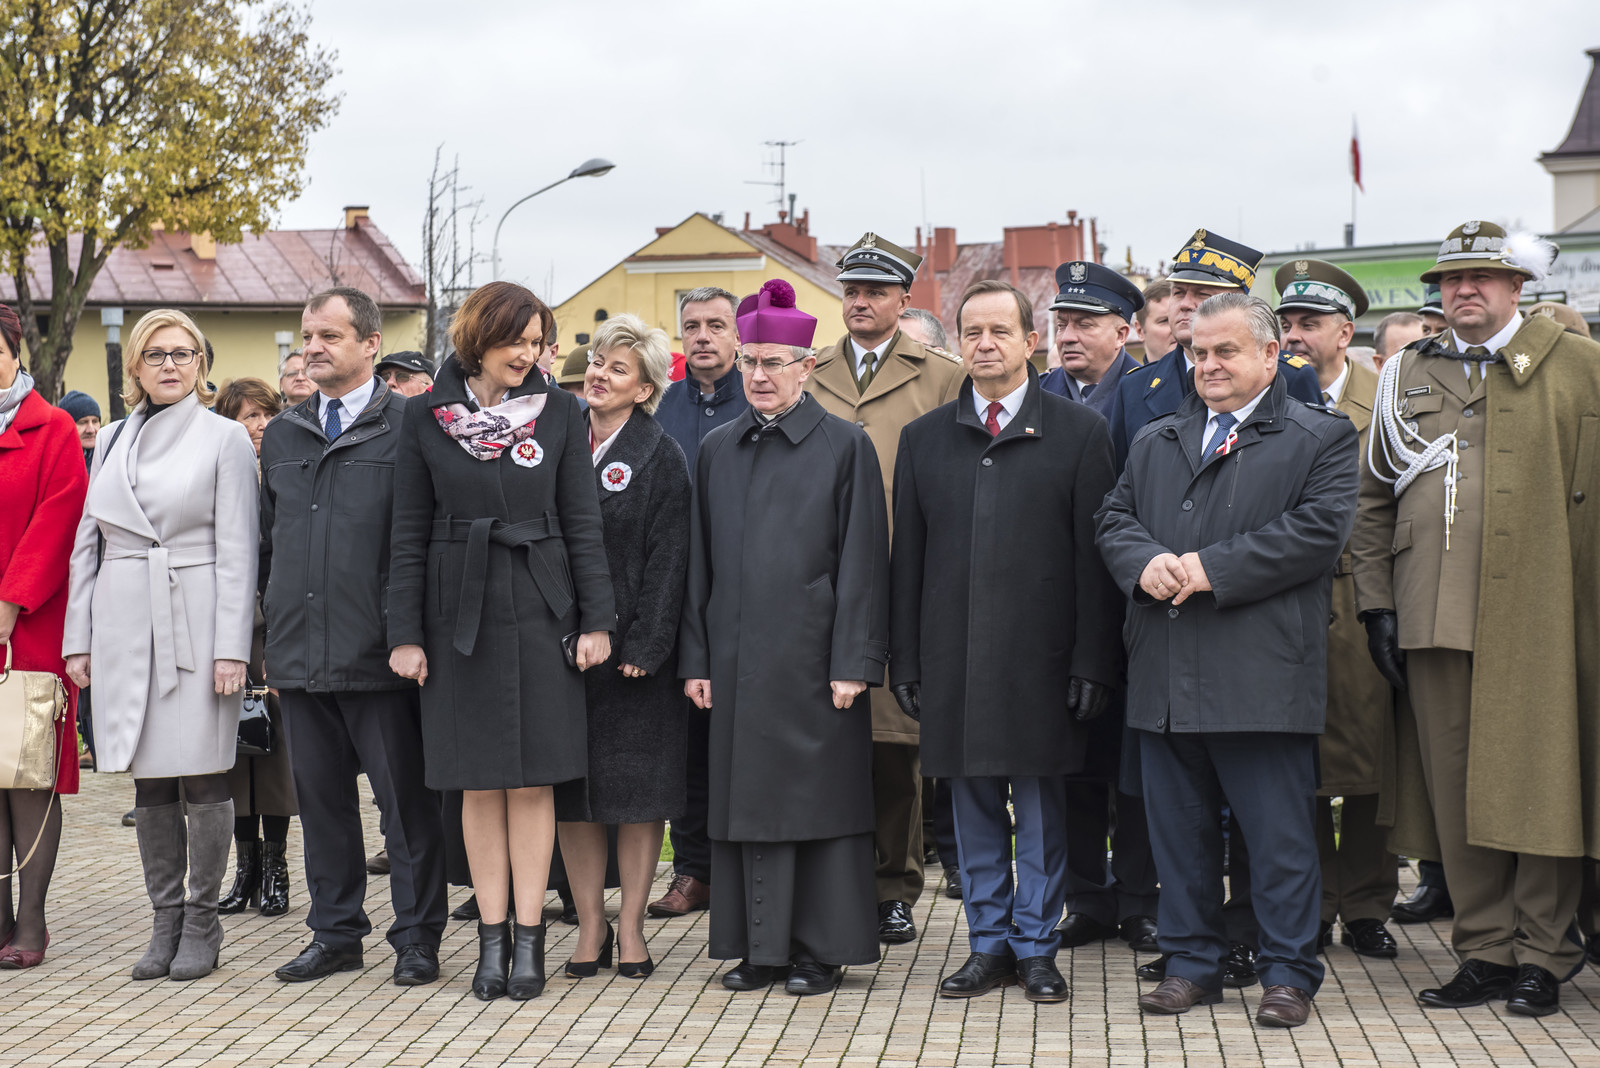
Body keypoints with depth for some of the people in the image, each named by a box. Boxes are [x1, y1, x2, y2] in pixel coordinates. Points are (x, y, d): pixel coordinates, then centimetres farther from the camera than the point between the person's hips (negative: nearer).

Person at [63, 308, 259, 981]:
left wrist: (231, 647, -11)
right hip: (125, 624, 4)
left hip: (196, 622, -4)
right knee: (149, 779, 7)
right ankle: (166, 919, 15)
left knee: (201, 774, -2)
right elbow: (87, 545, 15)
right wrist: (78, 639, 9)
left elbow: (236, 549, -4)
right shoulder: (112, 441, 14)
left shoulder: (225, 438, 2)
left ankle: (202, 922, 8)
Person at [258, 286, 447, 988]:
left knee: (406, 799, 2)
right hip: (301, 657, 5)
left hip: (378, 657, -5)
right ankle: (336, 934, 23)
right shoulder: (282, 435, 14)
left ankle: (417, 937, 11)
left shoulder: (407, 427, -4)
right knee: (321, 798, 12)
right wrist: (275, 636, 15)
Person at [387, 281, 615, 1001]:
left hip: (539, 609, 0)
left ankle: (528, 937, 8)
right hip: (460, 611, 0)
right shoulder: (427, 417, 1)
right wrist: (405, 634, -2)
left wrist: (596, 619, -3)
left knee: (532, 778, 2)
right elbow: (409, 533, 2)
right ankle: (492, 937, 12)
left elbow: (583, 523, 3)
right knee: (479, 779, 5)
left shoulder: (558, 413, 3)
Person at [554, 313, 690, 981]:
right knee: (571, 790, 5)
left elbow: (667, 558, -7)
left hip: (631, 648, -4)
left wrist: (645, 645, -15)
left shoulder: (660, 457, -2)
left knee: (637, 791, 2)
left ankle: (631, 928, 11)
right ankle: (591, 926, 14)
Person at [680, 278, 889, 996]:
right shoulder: (716, 451, 11)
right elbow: (699, 561, 12)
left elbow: (862, 560, -4)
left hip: (813, 657, -4)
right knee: (748, 796, 7)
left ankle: (822, 950, 10)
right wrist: (695, 659, 6)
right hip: (737, 658, 4)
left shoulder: (846, 447, -1)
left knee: (818, 795, 1)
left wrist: (853, 663, -10)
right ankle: (760, 946, 16)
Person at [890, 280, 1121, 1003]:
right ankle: (989, 946, 19)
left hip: (1041, 660, -3)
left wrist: (1092, 663, -7)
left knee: (1042, 807, 4)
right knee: (973, 807, 9)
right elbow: (907, 558, 10)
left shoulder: (1078, 432, 2)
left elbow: (1094, 556, -2)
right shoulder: (923, 439, 10)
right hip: (954, 658, 3)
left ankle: (1036, 947, 15)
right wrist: (905, 662, 5)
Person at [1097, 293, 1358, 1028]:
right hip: (1166, 678, 5)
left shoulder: (1321, 438, 3)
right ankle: (1192, 963, 21)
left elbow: (1320, 529, -10)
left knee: (1278, 835, 0)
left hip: (1261, 676, -5)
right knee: (1178, 829, 11)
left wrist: (1213, 569, -15)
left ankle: (1289, 973, 10)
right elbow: (1114, 519, 15)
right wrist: (1146, 564, -8)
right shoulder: (1154, 442, 20)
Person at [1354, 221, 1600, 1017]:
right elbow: (1374, 497, 16)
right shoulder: (1406, 375, 14)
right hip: (1434, 618, 3)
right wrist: (1376, 602, 9)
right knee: (1455, 791, 5)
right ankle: (1485, 952, 15)